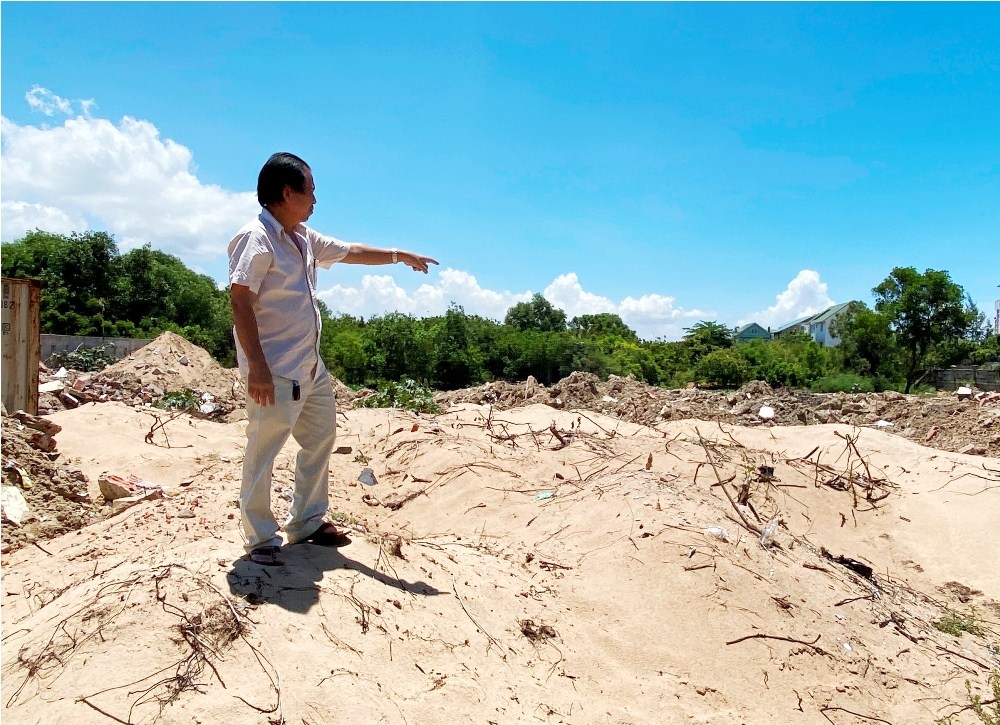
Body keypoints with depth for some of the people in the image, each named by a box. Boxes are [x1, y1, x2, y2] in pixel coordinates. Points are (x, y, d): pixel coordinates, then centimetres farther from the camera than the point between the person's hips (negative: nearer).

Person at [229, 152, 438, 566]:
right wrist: (257, 367, -24)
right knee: (262, 453, 0)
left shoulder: (304, 238, 12)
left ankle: (307, 523, 32)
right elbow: (240, 302, -20)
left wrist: (399, 256, 26)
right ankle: (260, 539, 15)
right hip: (274, 372, -10)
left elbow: (349, 251, 26)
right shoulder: (256, 238, -15)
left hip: (311, 367, 10)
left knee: (320, 439, 17)